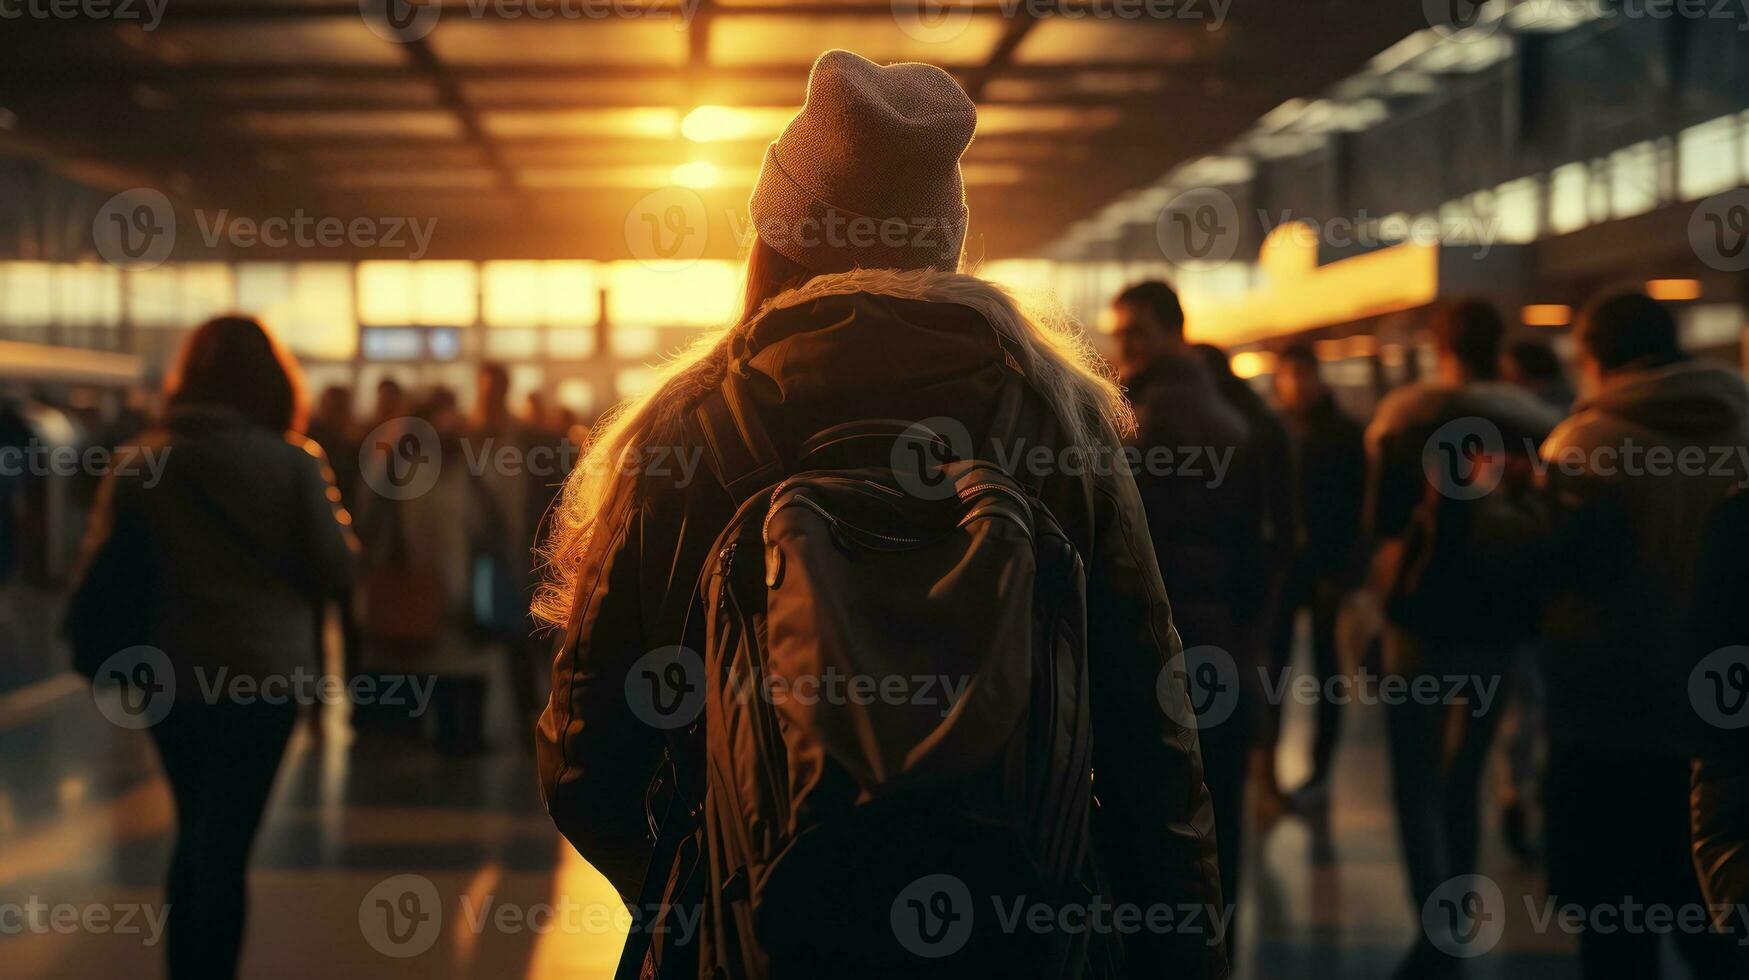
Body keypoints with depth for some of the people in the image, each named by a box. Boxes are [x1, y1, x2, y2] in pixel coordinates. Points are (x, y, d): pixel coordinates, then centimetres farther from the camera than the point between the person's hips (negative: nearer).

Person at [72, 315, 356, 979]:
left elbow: (101, 566, -3)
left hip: (170, 673, 3)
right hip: (263, 674, -3)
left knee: (197, 833, 20)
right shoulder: (294, 463, -12)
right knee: (226, 843, 3)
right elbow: (336, 569, -7)